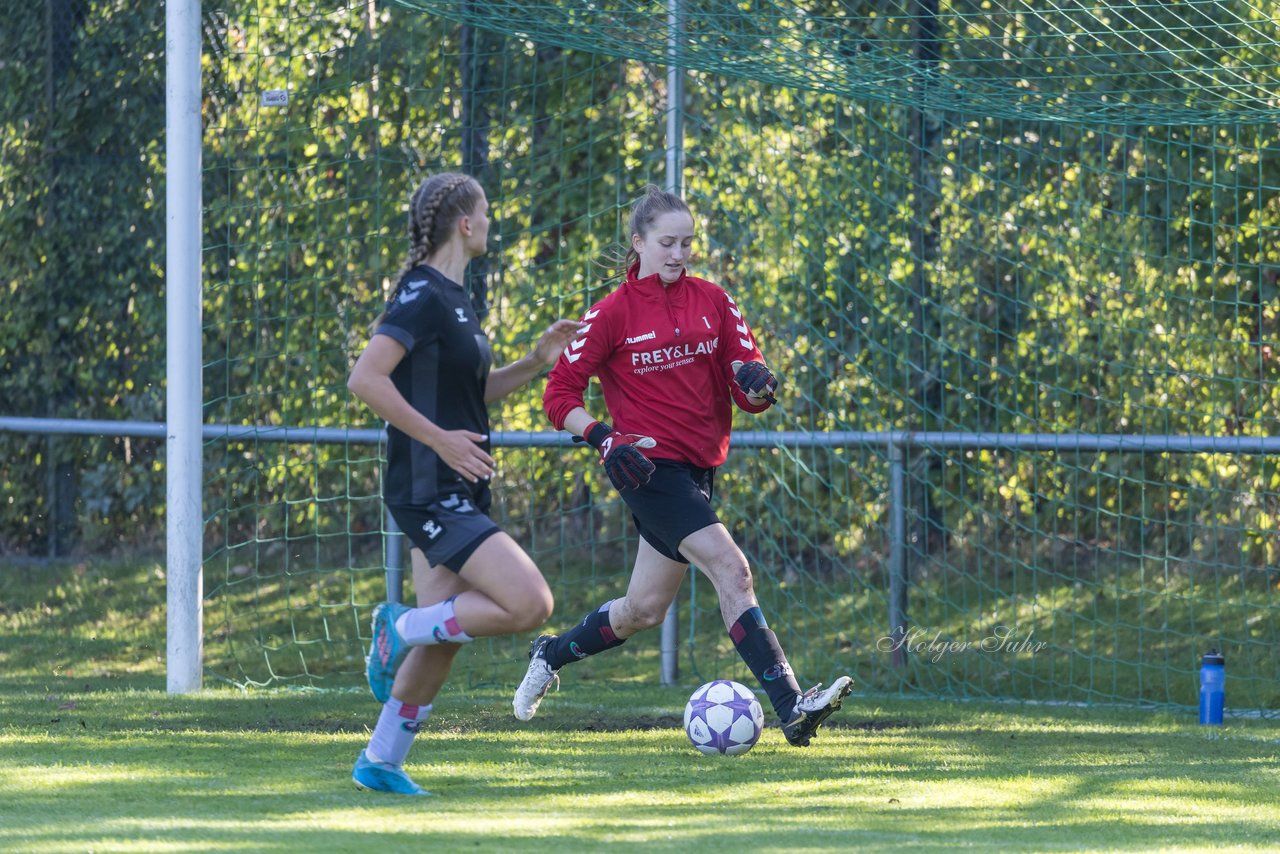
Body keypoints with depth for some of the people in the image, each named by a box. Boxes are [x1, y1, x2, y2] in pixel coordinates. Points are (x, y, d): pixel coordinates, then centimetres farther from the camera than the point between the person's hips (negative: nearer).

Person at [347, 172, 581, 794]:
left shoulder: (451, 299, 15)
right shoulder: (422, 297, -15)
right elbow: (365, 380, -24)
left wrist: (536, 363, 13)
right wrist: (439, 438, -23)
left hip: (456, 494, 10)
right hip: (430, 493, -10)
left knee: (441, 642, 11)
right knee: (530, 604, -18)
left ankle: (380, 763, 18)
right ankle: (403, 627, -3)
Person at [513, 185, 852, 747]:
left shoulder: (712, 301, 8)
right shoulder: (614, 314, -5)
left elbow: (749, 390, 4)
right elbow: (560, 394, -4)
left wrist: (756, 384, -21)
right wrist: (603, 439, -20)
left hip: (698, 468, 7)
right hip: (650, 467, -7)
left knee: (644, 609, 14)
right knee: (731, 569, -22)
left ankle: (551, 655, 40)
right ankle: (791, 707, -30)